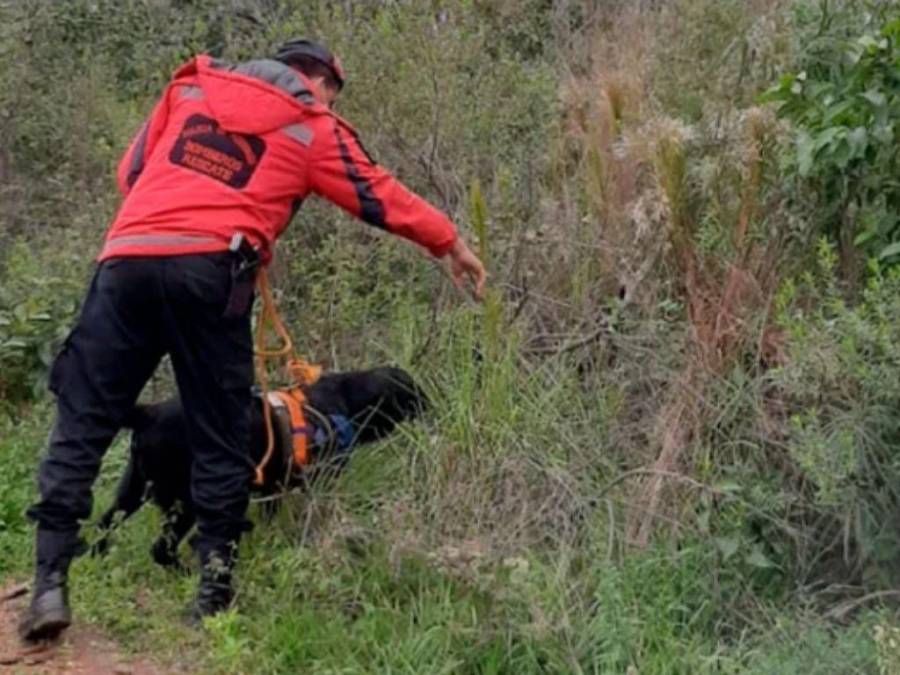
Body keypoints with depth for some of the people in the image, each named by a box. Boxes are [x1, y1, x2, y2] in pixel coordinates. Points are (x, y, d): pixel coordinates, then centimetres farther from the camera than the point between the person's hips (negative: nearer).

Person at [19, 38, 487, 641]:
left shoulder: (192, 87, 24)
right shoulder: (314, 129, 15)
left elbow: (132, 170, 24)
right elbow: (380, 196, 23)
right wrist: (452, 243, 35)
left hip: (127, 257, 3)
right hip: (208, 268, -3)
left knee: (81, 423, 8)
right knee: (220, 436, 10)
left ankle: (51, 583, 2)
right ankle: (215, 591, 12)